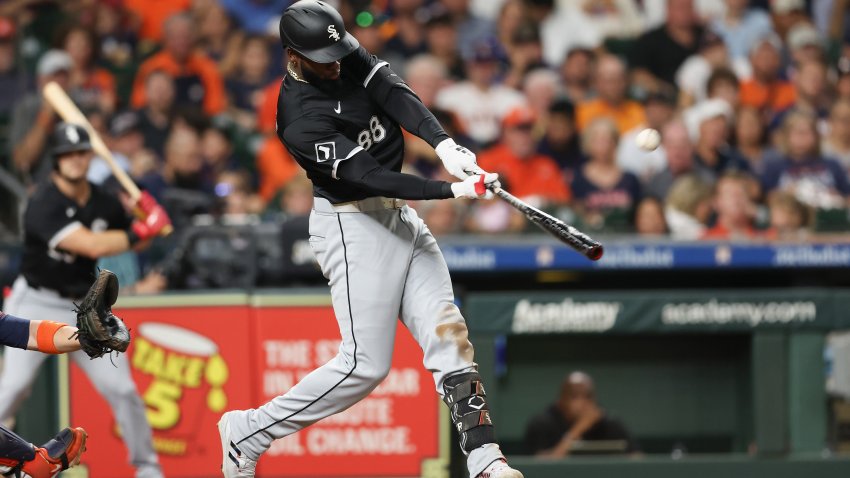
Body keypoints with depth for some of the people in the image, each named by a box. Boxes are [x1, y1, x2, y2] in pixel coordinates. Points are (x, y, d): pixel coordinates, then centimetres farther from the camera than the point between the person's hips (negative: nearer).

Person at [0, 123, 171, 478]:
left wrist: (148, 215, -4)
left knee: (121, 388, -1)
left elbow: (135, 240, 18)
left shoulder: (103, 203, 1)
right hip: (36, 305, -5)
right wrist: (143, 230, -20)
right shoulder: (44, 205, -20)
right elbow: (92, 246, -29)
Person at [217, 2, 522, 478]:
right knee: (366, 364, -8)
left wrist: (444, 144, -33)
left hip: (399, 216, 8)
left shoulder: (348, 57, -1)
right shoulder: (300, 120, -23)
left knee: (448, 332, -2)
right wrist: (452, 190, -33)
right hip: (354, 227, -8)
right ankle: (247, 433, 5)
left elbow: (395, 95, -16)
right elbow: (369, 177, -27)